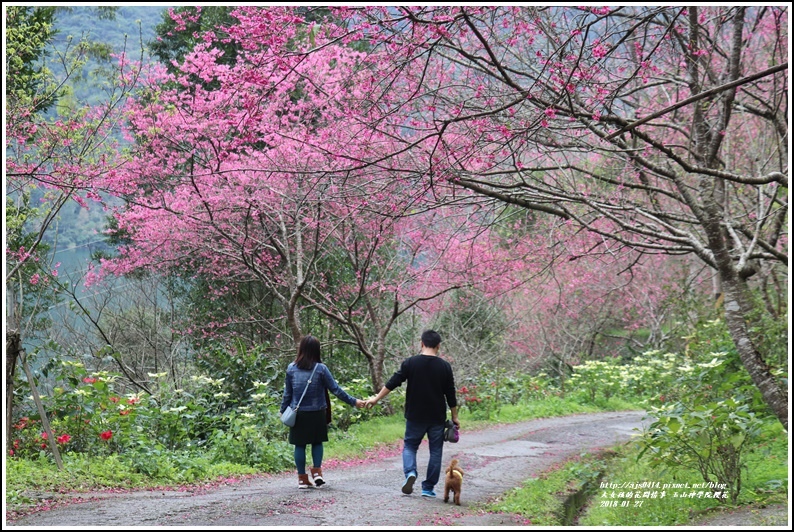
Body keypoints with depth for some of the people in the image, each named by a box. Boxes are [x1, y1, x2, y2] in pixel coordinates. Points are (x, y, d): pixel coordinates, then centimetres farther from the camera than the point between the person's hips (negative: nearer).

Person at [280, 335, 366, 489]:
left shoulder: (291, 368, -4)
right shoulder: (321, 369, -8)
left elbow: (287, 393, 3)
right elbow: (335, 389, -6)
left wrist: (283, 410, 15)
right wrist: (353, 401, 2)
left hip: (298, 414, 1)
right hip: (316, 413, 0)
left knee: (299, 445, 8)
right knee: (317, 442, 16)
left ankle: (302, 478, 10)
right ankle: (317, 472, 2)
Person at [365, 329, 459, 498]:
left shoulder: (410, 363, -6)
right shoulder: (444, 366, -2)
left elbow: (392, 383, -5)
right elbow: (450, 395, 1)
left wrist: (376, 399, 5)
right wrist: (454, 417, 10)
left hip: (415, 416, 0)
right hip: (437, 418, 0)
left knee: (409, 446, 15)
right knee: (435, 451, 10)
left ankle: (410, 473, -11)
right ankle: (428, 488, 9)